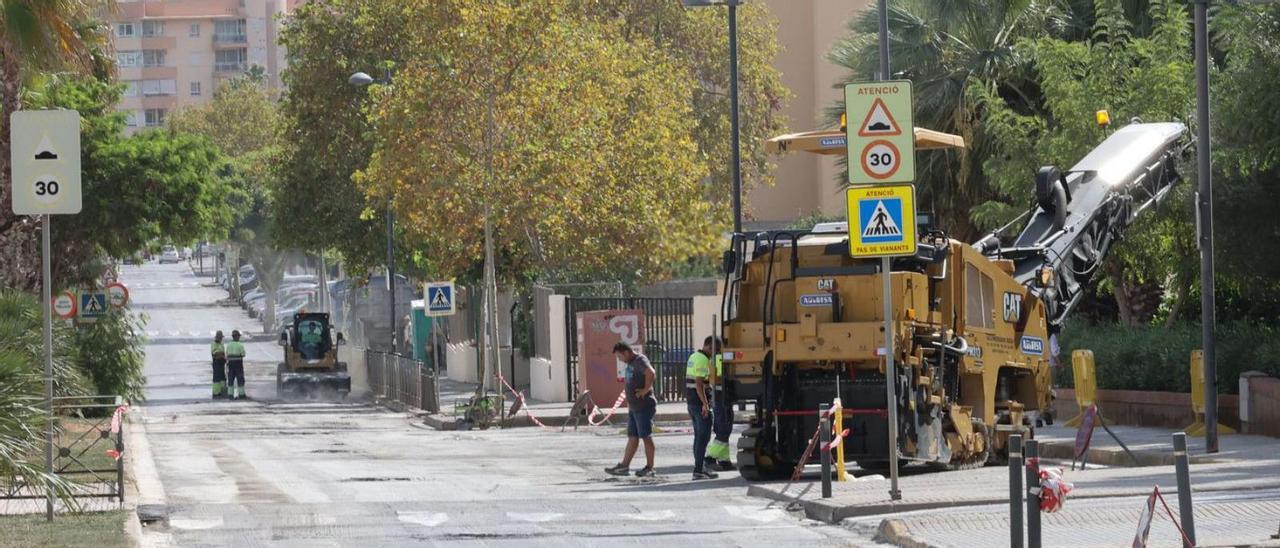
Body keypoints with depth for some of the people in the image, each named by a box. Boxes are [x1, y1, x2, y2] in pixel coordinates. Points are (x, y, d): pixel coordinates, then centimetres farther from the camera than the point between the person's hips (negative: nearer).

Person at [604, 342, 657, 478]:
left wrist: (645, 390, -25)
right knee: (632, 437, 11)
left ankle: (650, 468, 2)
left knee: (646, 437, -3)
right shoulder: (631, 363, 16)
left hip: (644, 407, -10)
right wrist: (629, 402, 21)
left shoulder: (640, 361, -15)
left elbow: (651, 373, -33)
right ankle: (624, 466, 14)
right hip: (634, 408, 10)